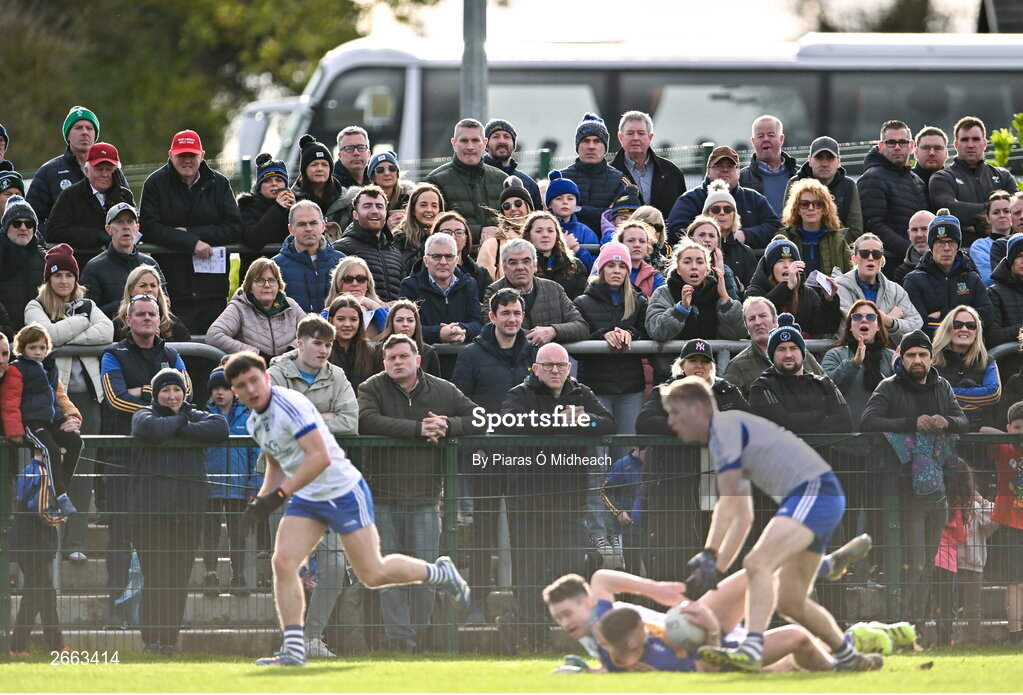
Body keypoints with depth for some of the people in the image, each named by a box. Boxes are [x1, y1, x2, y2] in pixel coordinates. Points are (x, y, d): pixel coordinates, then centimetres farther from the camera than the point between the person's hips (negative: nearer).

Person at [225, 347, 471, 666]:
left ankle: (440, 573, 23)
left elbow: (320, 457, -30)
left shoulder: (290, 405, -22)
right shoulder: (254, 423, 7)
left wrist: (278, 495, -31)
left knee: (372, 574, -3)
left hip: (343, 492, -8)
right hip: (305, 501, 8)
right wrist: (260, 501, 8)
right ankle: (293, 649, -11)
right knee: (283, 563, -12)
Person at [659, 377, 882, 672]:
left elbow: (728, 504, -15)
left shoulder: (724, 427, -6)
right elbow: (742, 517, 28)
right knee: (789, 601, 13)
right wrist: (717, 568, 22)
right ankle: (848, 656, 29)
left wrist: (708, 556, -17)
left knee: (758, 563, -27)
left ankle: (752, 650, -44)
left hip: (814, 491, -10)